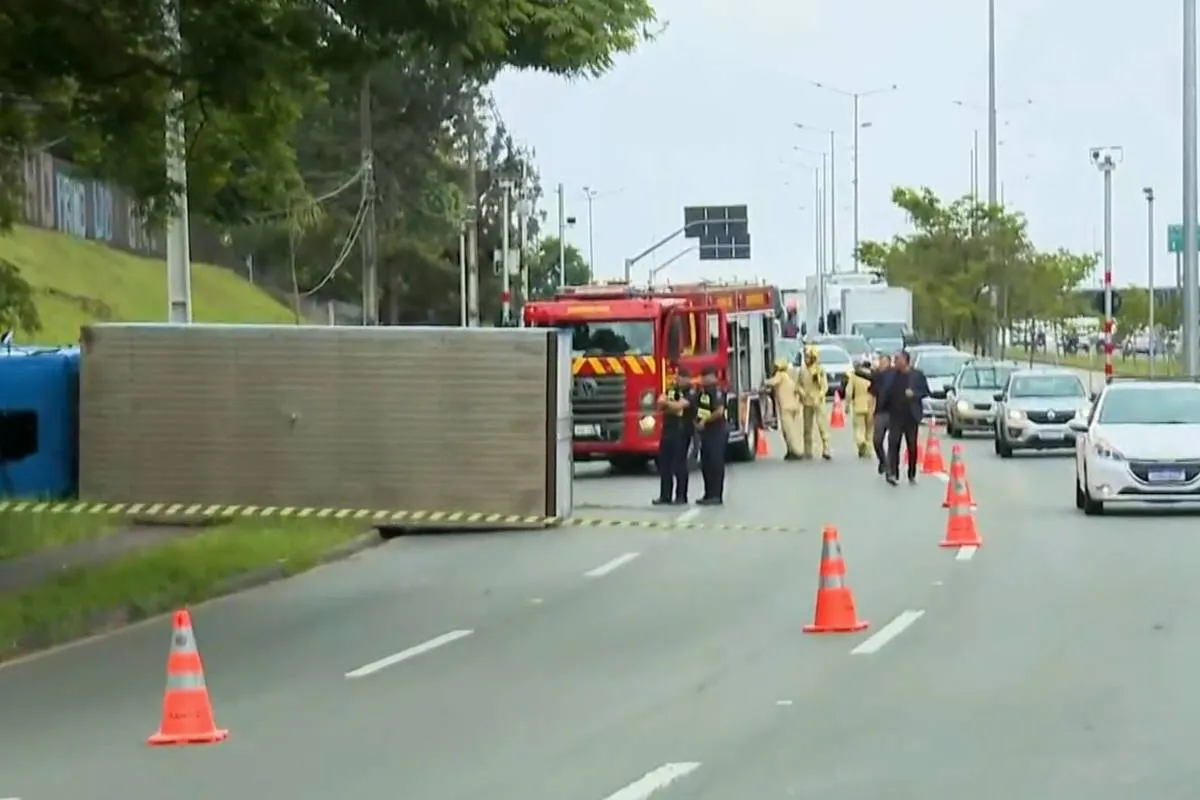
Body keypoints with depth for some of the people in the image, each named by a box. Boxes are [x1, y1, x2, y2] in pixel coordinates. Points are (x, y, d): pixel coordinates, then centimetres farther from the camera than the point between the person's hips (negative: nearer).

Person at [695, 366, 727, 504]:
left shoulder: (717, 391, -15)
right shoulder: (703, 391, 14)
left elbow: (719, 411, -25)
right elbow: (699, 409, 26)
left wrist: (704, 421, -16)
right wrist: (697, 421, 9)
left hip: (717, 432, -10)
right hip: (706, 432, 10)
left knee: (716, 464, -7)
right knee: (706, 464, 11)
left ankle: (716, 496, -6)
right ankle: (708, 494, 16)